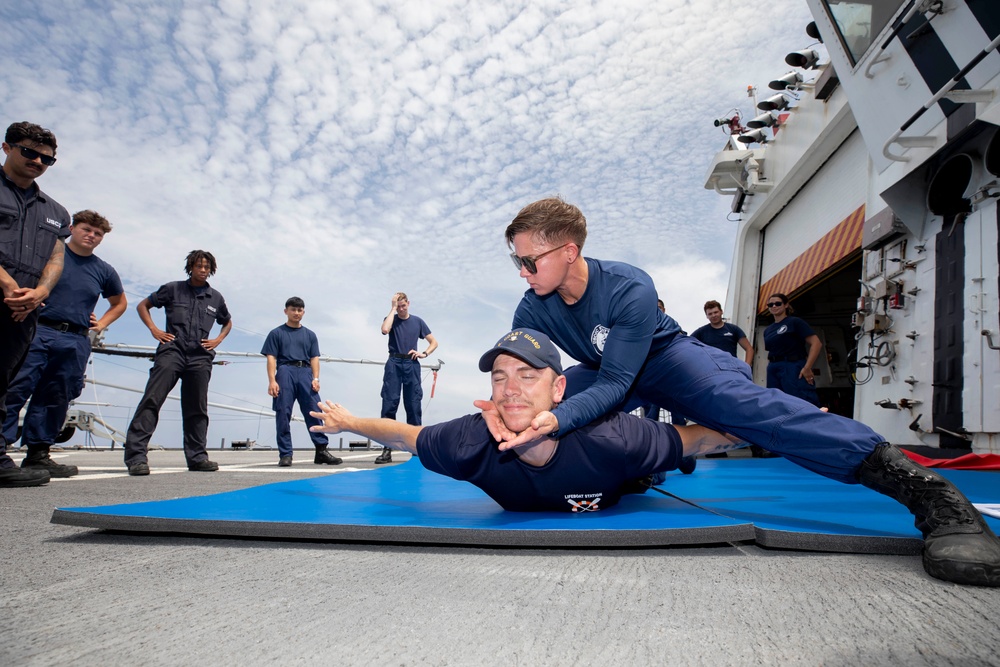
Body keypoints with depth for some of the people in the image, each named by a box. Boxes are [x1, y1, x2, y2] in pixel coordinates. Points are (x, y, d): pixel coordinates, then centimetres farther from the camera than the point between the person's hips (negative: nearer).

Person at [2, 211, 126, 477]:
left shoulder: (104, 271, 15)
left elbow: (120, 302, 29)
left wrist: (101, 323, 15)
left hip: (75, 342, 4)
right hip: (37, 331, -3)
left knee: (56, 399, 6)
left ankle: (38, 453, 13)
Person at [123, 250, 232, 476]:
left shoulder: (216, 298, 14)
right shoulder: (173, 289, 8)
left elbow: (228, 322, 29)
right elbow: (143, 306, 14)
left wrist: (218, 340, 12)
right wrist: (154, 329, 0)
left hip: (200, 357, 3)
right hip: (172, 351, -3)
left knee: (197, 408, 6)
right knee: (152, 400, -14)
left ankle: (197, 457, 13)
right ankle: (136, 455, -15)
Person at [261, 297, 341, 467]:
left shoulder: (310, 335, 20)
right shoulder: (277, 333, 12)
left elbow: (314, 358, 14)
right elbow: (271, 358, 4)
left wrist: (316, 378, -1)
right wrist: (272, 380, -8)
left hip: (306, 373, 2)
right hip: (285, 372, -2)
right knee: (283, 414, -3)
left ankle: (321, 450, -6)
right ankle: (285, 454, 2)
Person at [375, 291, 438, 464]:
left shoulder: (417, 322, 12)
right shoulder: (391, 319, 10)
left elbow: (434, 342, 15)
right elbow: (385, 330, -15)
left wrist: (424, 354, -3)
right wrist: (393, 308, -7)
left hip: (412, 365, 1)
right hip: (394, 364, -1)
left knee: (413, 406, 1)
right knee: (389, 405, -6)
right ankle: (387, 449, -4)